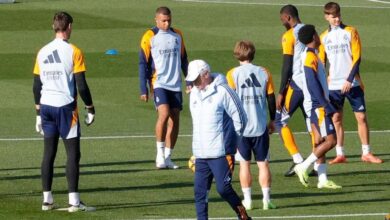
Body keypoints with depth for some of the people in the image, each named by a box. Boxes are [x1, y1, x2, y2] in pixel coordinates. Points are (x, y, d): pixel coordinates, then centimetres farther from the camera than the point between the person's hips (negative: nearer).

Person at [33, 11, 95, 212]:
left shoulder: (42, 53, 7)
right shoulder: (74, 52, -8)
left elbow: (36, 86, 11)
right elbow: (81, 86, -10)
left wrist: (39, 113, 19)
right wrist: (90, 109, 0)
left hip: (46, 106, 5)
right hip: (66, 106, -5)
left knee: (48, 154, 10)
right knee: (72, 154, -2)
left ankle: (47, 200, 10)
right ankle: (74, 201, -7)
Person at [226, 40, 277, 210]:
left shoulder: (233, 74, -4)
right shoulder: (264, 73, 3)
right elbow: (271, 99, 7)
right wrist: (272, 120, 19)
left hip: (241, 126, -1)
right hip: (261, 126, 1)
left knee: (244, 163, 8)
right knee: (263, 163, 6)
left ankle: (247, 200, 8)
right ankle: (266, 199, 1)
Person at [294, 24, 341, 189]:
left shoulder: (311, 55, 14)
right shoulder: (310, 57, -16)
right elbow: (313, 84, -22)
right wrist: (326, 105, -21)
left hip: (316, 105, 10)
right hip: (317, 105, -10)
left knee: (320, 141, 8)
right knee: (330, 140, -10)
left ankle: (322, 180, 8)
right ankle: (303, 167, -8)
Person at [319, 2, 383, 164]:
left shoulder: (350, 32, 0)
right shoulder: (324, 37, 8)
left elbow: (357, 58, -5)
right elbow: (321, 63, 13)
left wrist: (350, 80, -14)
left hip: (352, 83, -2)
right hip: (333, 85, 2)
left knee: (361, 117, -3)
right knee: (336, 119, 2)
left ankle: (366, 153, 4)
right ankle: (340, 155, 8)